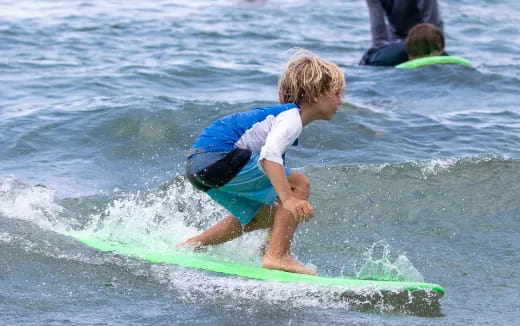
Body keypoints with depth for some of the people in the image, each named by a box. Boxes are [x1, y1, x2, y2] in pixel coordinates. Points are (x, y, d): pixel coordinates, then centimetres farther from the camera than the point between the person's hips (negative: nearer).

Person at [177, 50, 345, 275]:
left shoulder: (280, 114, 24)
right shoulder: (292, 117, -8)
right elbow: (269, 156, -27)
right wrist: (288, 199, -34)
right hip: (218, 157, -11)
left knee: (263, 216, 25)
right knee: (299, 184, -11)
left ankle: (188, 246, 27)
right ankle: (277, 256, -16)